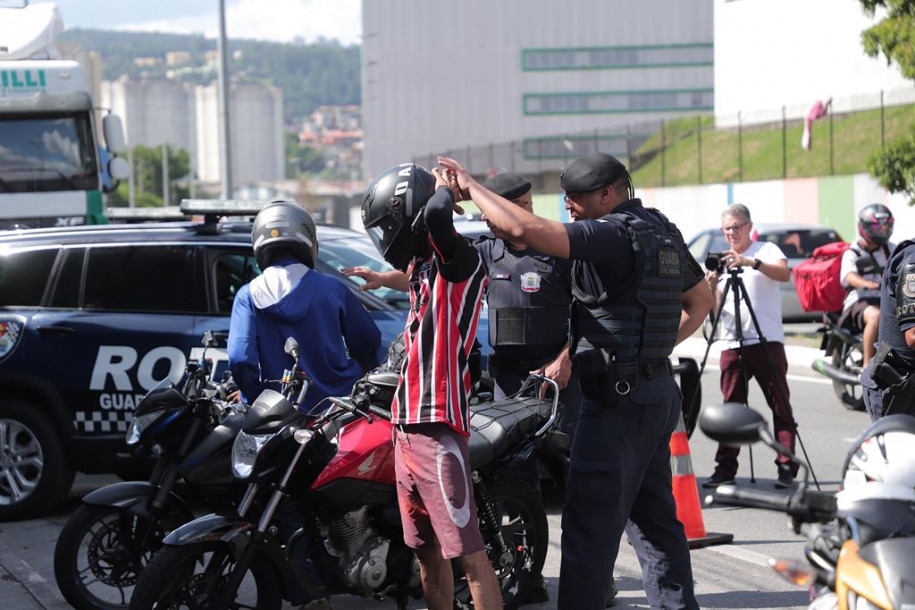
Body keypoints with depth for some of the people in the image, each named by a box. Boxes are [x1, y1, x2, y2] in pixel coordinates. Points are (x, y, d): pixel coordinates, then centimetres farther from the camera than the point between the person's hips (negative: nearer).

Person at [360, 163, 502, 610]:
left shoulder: (460, 262, -10)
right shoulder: (422, 268, 16)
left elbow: (437, 214, -31)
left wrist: (443, 189, -11)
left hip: (438, 430, -9)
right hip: (407, 428, 9)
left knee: (467, 552, -12)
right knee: (427, 551, 13)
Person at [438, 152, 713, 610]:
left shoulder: (612, 234, -17)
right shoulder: (663, 233, 13)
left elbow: (525, 229, -27)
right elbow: (702, 301, 25)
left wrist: (471, 187, -15)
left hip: (617, 399, -10)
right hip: (659, 390, 10)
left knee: (589, 526, -7)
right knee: (654, 518, 16)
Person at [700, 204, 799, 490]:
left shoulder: (767, 250, 3)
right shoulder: (721, 261, 17)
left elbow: (784, 273, -18)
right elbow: (715, 308, 13)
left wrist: (751, 262, -31)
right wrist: (711, 287, -8)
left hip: (767, 341, -4)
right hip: (732, 343, 4)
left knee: (780, 406, -3)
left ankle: (787, 467, -3)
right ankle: (725, 468, 6)